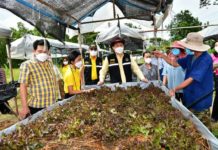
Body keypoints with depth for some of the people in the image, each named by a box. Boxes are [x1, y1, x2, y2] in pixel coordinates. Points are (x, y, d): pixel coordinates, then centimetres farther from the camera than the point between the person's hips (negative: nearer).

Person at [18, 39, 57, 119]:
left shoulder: (49, 63, 10)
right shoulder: (27, 65, -9)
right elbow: (23, 87, -12)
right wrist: (24, 107, -16)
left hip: (52, 104, 6)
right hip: (37, 106, -6)